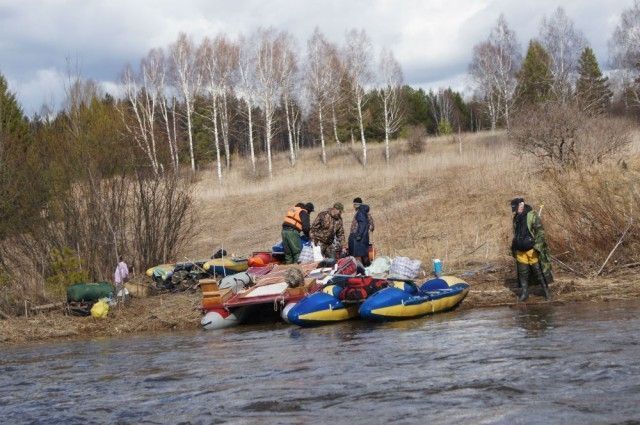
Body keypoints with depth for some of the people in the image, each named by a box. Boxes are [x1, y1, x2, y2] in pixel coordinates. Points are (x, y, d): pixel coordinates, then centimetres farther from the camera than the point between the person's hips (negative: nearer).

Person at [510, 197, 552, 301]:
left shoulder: (532, 216, -11)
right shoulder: (516, 218, 11)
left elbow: (540, 231, -14)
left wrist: (537, 246, -20)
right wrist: (513, 248, 23)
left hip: (532, 250, -6)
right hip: (520, 251, 6)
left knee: (538, 271, -1)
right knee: (522, 272, 6)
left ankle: (546, 291, 9)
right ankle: (524, 292, 14)